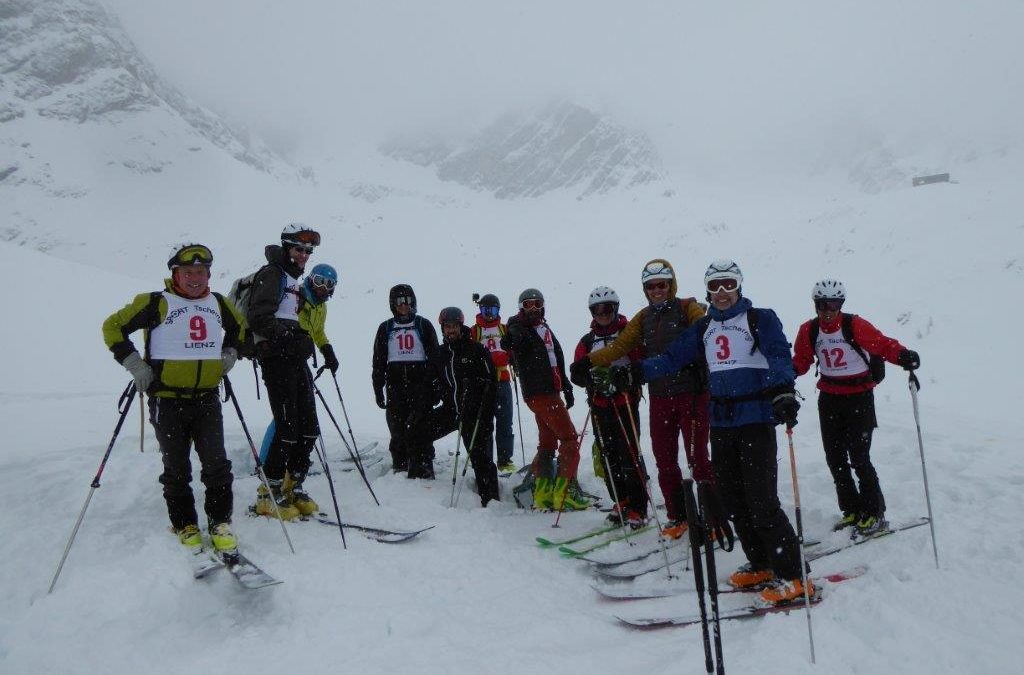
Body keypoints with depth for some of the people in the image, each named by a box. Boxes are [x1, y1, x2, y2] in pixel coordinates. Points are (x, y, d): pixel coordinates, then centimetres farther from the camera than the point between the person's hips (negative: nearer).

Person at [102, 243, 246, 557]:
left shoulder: (219, 304, 9)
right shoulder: (157, 303, -5)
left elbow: (239, 327, 28)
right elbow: (113, 326, 1)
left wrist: (230, 354, 12)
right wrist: (134, 364, -5)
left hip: (207, 398, 3)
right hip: (167, 400, -3)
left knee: (217, 464, -2)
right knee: (176, 469, 7)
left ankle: (220, 523, 11)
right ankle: (185, 526, 23)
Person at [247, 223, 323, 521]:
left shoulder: (295, 281, 24)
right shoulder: (271, 274, -4)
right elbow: (258, 319, -16)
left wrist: (304, 342, 12)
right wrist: (290, 338, -23)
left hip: (296, 360, 9)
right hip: (277, 359, -9)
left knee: (309, 426, 8)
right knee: (287, 427, -10)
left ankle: (294, 487, 19)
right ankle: (269, 494, 2)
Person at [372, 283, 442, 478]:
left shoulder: (423, 325, 8)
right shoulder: (386, 328, 13)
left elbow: (434, 357, 5)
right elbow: (378, 361, 14)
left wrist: (436, 386, -1)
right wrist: (378, 389, 8)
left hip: (420, 383, -2)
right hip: (395, 384, 2)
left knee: (419, 427, -11)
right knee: (397, 428, 2)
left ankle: (422, 469, -10)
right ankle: (400, 467, 12)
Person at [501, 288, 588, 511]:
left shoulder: (545, 329, 18)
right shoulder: (520, 328, -4)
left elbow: (558, 359, 24)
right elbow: (510, 344, -25)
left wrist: (566, 387, 24)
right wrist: (511, 339, -47)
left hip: (550, 392, 8)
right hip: (539, 393, -8)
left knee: (547, 442, 11)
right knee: (569, 438, -9)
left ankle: (542, 493, 18)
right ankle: (563, 492, -7)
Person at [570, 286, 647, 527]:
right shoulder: (587, 341, 14)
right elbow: (577, 374, 7)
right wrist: (592, 378, -13)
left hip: (625, 402, -4)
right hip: (600, 406, 4)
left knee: (630, 454, -8)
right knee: (608, 455, 6)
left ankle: (638, 508, -1)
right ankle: (621, 503, 19)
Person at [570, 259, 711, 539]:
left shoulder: (688, 308, -1)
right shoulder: (643, 318, 13)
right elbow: (620, 346, 7)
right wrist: (589, 360, -6)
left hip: (692, 393, -5)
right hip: (660, 398, 5)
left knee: (697, 458, -3)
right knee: (664, 461, 7)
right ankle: (677, 517, 21)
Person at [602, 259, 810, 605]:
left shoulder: (760, 319, 0)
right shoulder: (704, 328, 16)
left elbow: (779, 356, -15)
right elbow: (673, 357, 12)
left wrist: (783, 392, -34)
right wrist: (634, 372, 0)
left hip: (756, 419, -6)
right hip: (721, 421, 6)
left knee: (761, 499, -9)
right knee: (731, 497, 9)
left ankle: (791, 576, 4)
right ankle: (760, 565, 25)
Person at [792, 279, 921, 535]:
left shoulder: (854, 325, -13)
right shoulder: (809, 330, 0)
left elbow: (882, 344, -18)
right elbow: (801, 360, 8)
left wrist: (903, 355, -37)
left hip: (859, 397, -5)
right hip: (829, 400, 5)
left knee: (858, 457, -6)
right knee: (834, 457, 9)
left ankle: (874, 513, 12)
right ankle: (852, 511, 24)